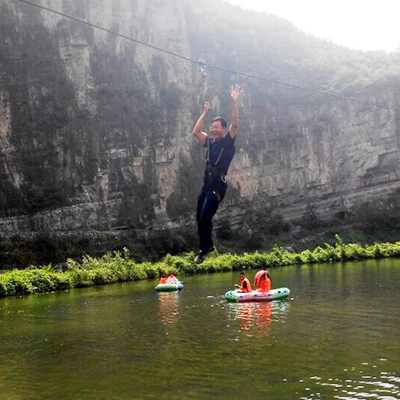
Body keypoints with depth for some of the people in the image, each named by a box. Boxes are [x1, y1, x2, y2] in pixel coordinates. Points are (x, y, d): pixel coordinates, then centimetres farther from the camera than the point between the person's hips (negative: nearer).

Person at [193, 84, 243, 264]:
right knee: (200, 218, 9)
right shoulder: (210, 142, 17)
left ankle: (204, 250, -3)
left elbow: (235, 124, -13)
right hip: (207, 185, 7)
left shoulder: (228, 141, 0)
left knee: (205, 218, -14)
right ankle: (208, 245, 26)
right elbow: (196, 131, 17)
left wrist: (234, 103, -21)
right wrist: (205, 112, 18)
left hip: (218, 185, -7)